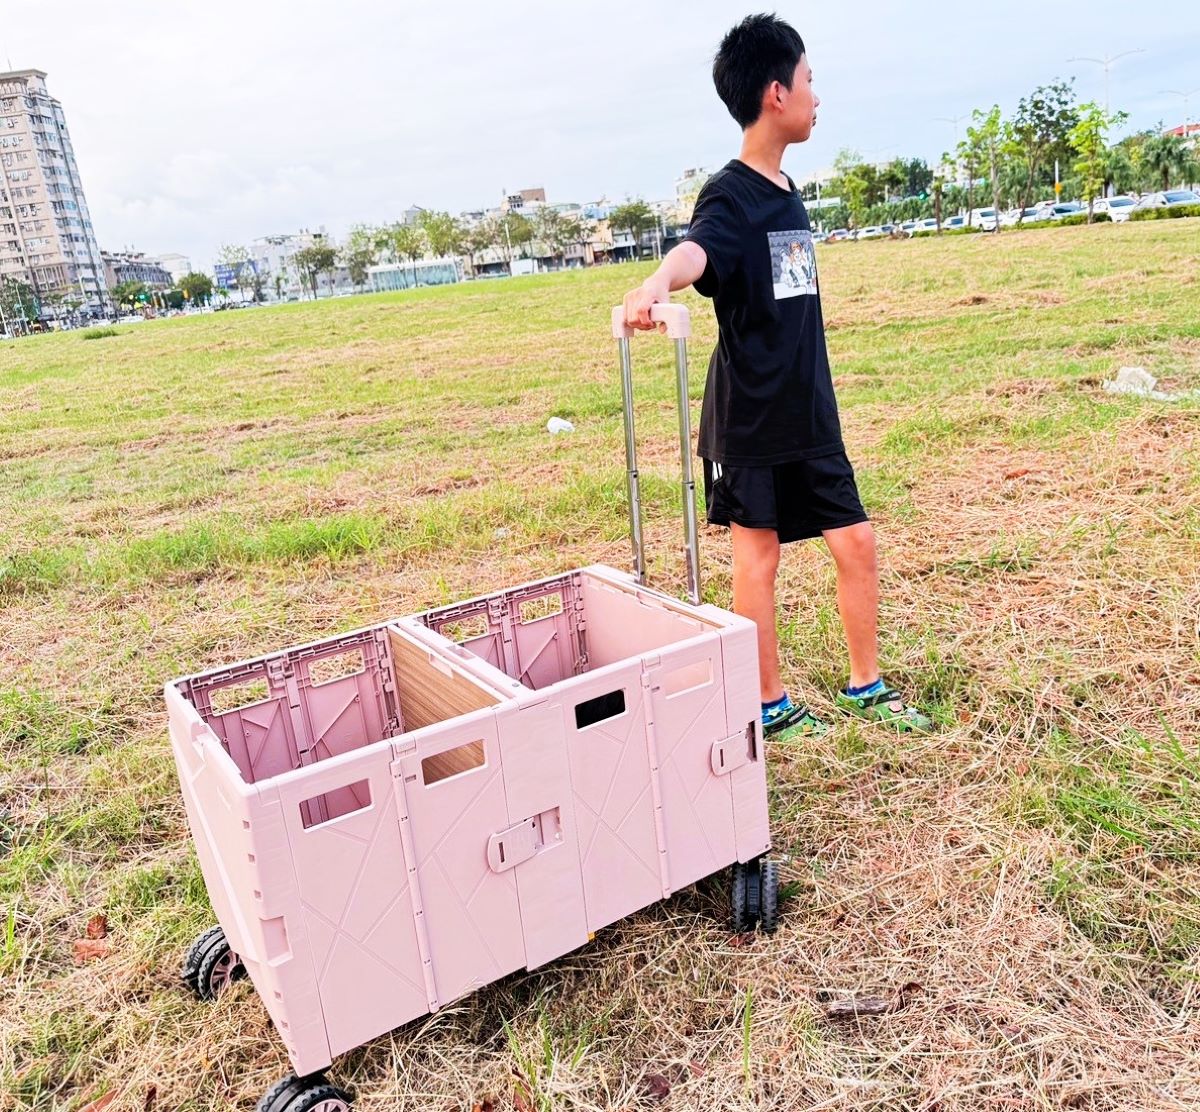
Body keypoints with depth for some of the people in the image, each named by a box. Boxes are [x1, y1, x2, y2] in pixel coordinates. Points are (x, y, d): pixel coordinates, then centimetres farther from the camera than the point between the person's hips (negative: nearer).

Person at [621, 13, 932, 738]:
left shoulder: (788, 194, 13)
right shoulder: (731, 196, -12)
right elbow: (697, 249, -36)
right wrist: (657, 283, -58)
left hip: (809, 417, 8)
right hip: (750, 420, -8)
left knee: (856, 542, 9)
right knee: (759, 557, 3)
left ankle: (866, 688, 26)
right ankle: (772, 707, 19)